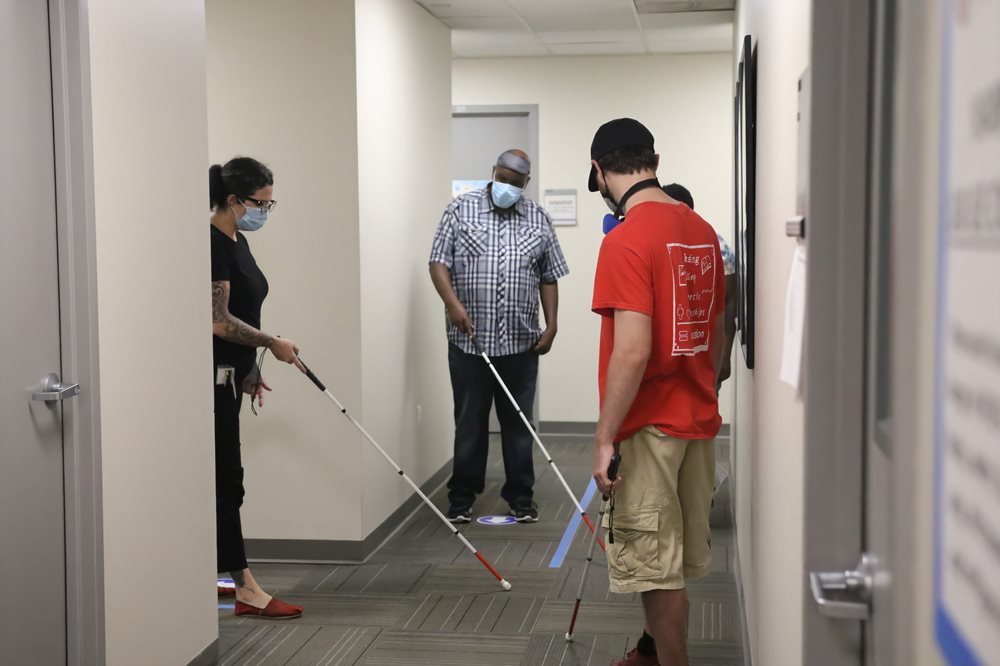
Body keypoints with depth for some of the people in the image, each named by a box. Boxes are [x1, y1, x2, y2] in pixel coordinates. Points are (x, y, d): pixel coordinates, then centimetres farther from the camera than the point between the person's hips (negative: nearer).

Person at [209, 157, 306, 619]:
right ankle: (246, 590, -3)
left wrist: (249, 371, 19)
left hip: (226, 376, 10)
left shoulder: (236, 241, 12)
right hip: (209, 378, -10)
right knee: (225, 480, -6)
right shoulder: (213, 243, -18)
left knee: (219, 478, 13)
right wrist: (273, 343, -12)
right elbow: (218, 321, -23)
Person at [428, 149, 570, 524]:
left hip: (520, 342, 2)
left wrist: (551, 325, 4)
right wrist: (452, 303, -17)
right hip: (469, 340, -2)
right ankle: (462, 496, 14)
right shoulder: (461, 210, 1)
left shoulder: (539, 220, 8)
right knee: (469, 421, 5)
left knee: (519, 422, 7)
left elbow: (549, 278, 11)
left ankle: (520, 496, 16)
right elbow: (439, 262, -3)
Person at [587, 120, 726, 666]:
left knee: (656, 568, 2)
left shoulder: (626, 241, -18)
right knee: (678, 557, 19)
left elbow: (632, 352, -23)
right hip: (699, 420, 8)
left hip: (648, 426, -8)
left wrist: (604, 439, -18)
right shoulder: (703, 233, 7)